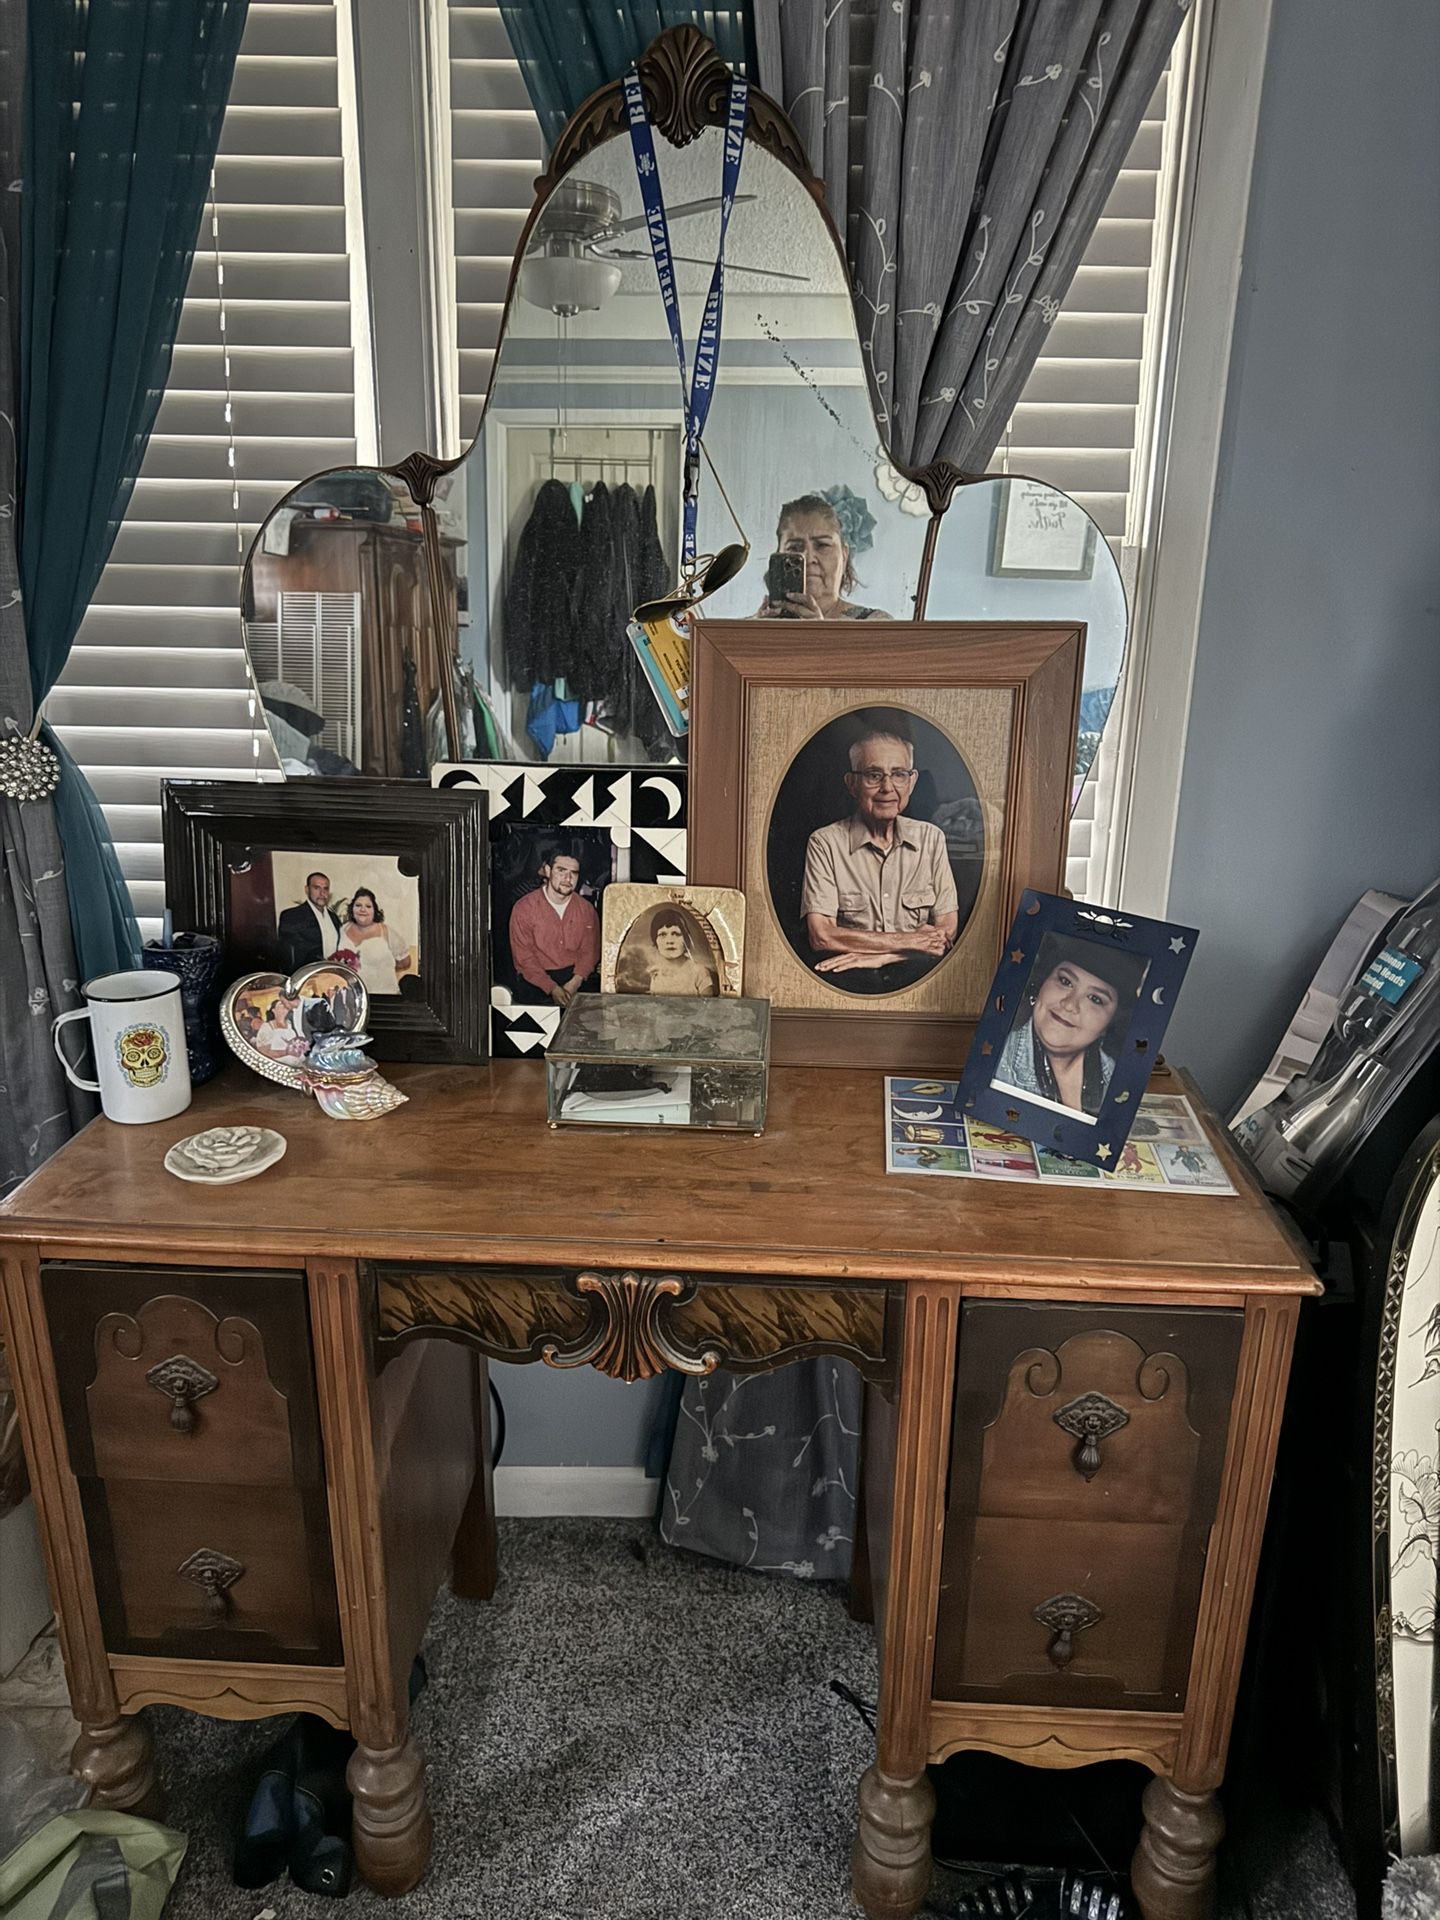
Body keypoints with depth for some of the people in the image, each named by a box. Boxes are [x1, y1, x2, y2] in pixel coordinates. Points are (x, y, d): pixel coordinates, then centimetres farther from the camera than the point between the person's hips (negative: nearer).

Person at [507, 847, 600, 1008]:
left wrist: (576, 981, -15)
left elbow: (589, 952, 5)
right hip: (537, 978, -4)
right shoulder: (523, 908, -5)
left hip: (576, 975, 4)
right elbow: (523, 958, -7)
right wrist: (552, 988, -18)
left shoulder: (586, 909, 6)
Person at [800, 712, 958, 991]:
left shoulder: (931, 839, 12)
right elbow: (821, 936, -10)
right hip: (849, 979, -2)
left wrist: (877, 956, -11)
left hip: (917, 977, 3)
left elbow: (947, 932, 5)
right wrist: (912, 941, -8)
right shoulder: (825, 843, 1)